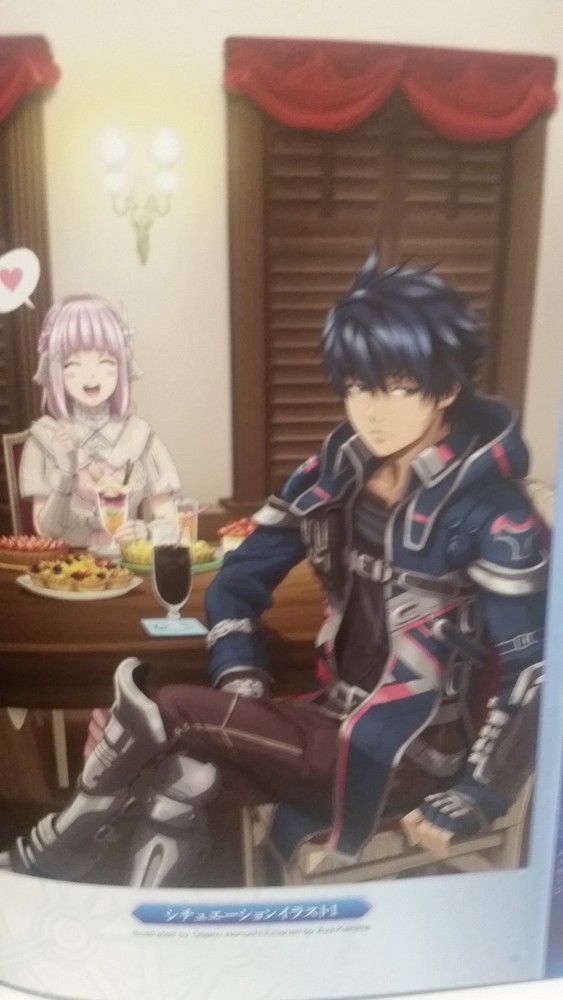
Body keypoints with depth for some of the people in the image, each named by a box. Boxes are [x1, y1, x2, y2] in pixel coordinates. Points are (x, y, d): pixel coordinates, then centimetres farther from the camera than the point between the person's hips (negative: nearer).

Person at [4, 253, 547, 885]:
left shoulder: (490, 513, -16)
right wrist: (240, 684, -7)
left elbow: (533, 668, -15)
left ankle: (63, 844, 6)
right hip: (338, 723, 5)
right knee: (181, 778, -25)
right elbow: (239, 581, 6)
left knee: (168, 711, -19)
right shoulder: (337, 472, 1)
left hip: (414, 756, -5)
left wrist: (473, 803, -17)